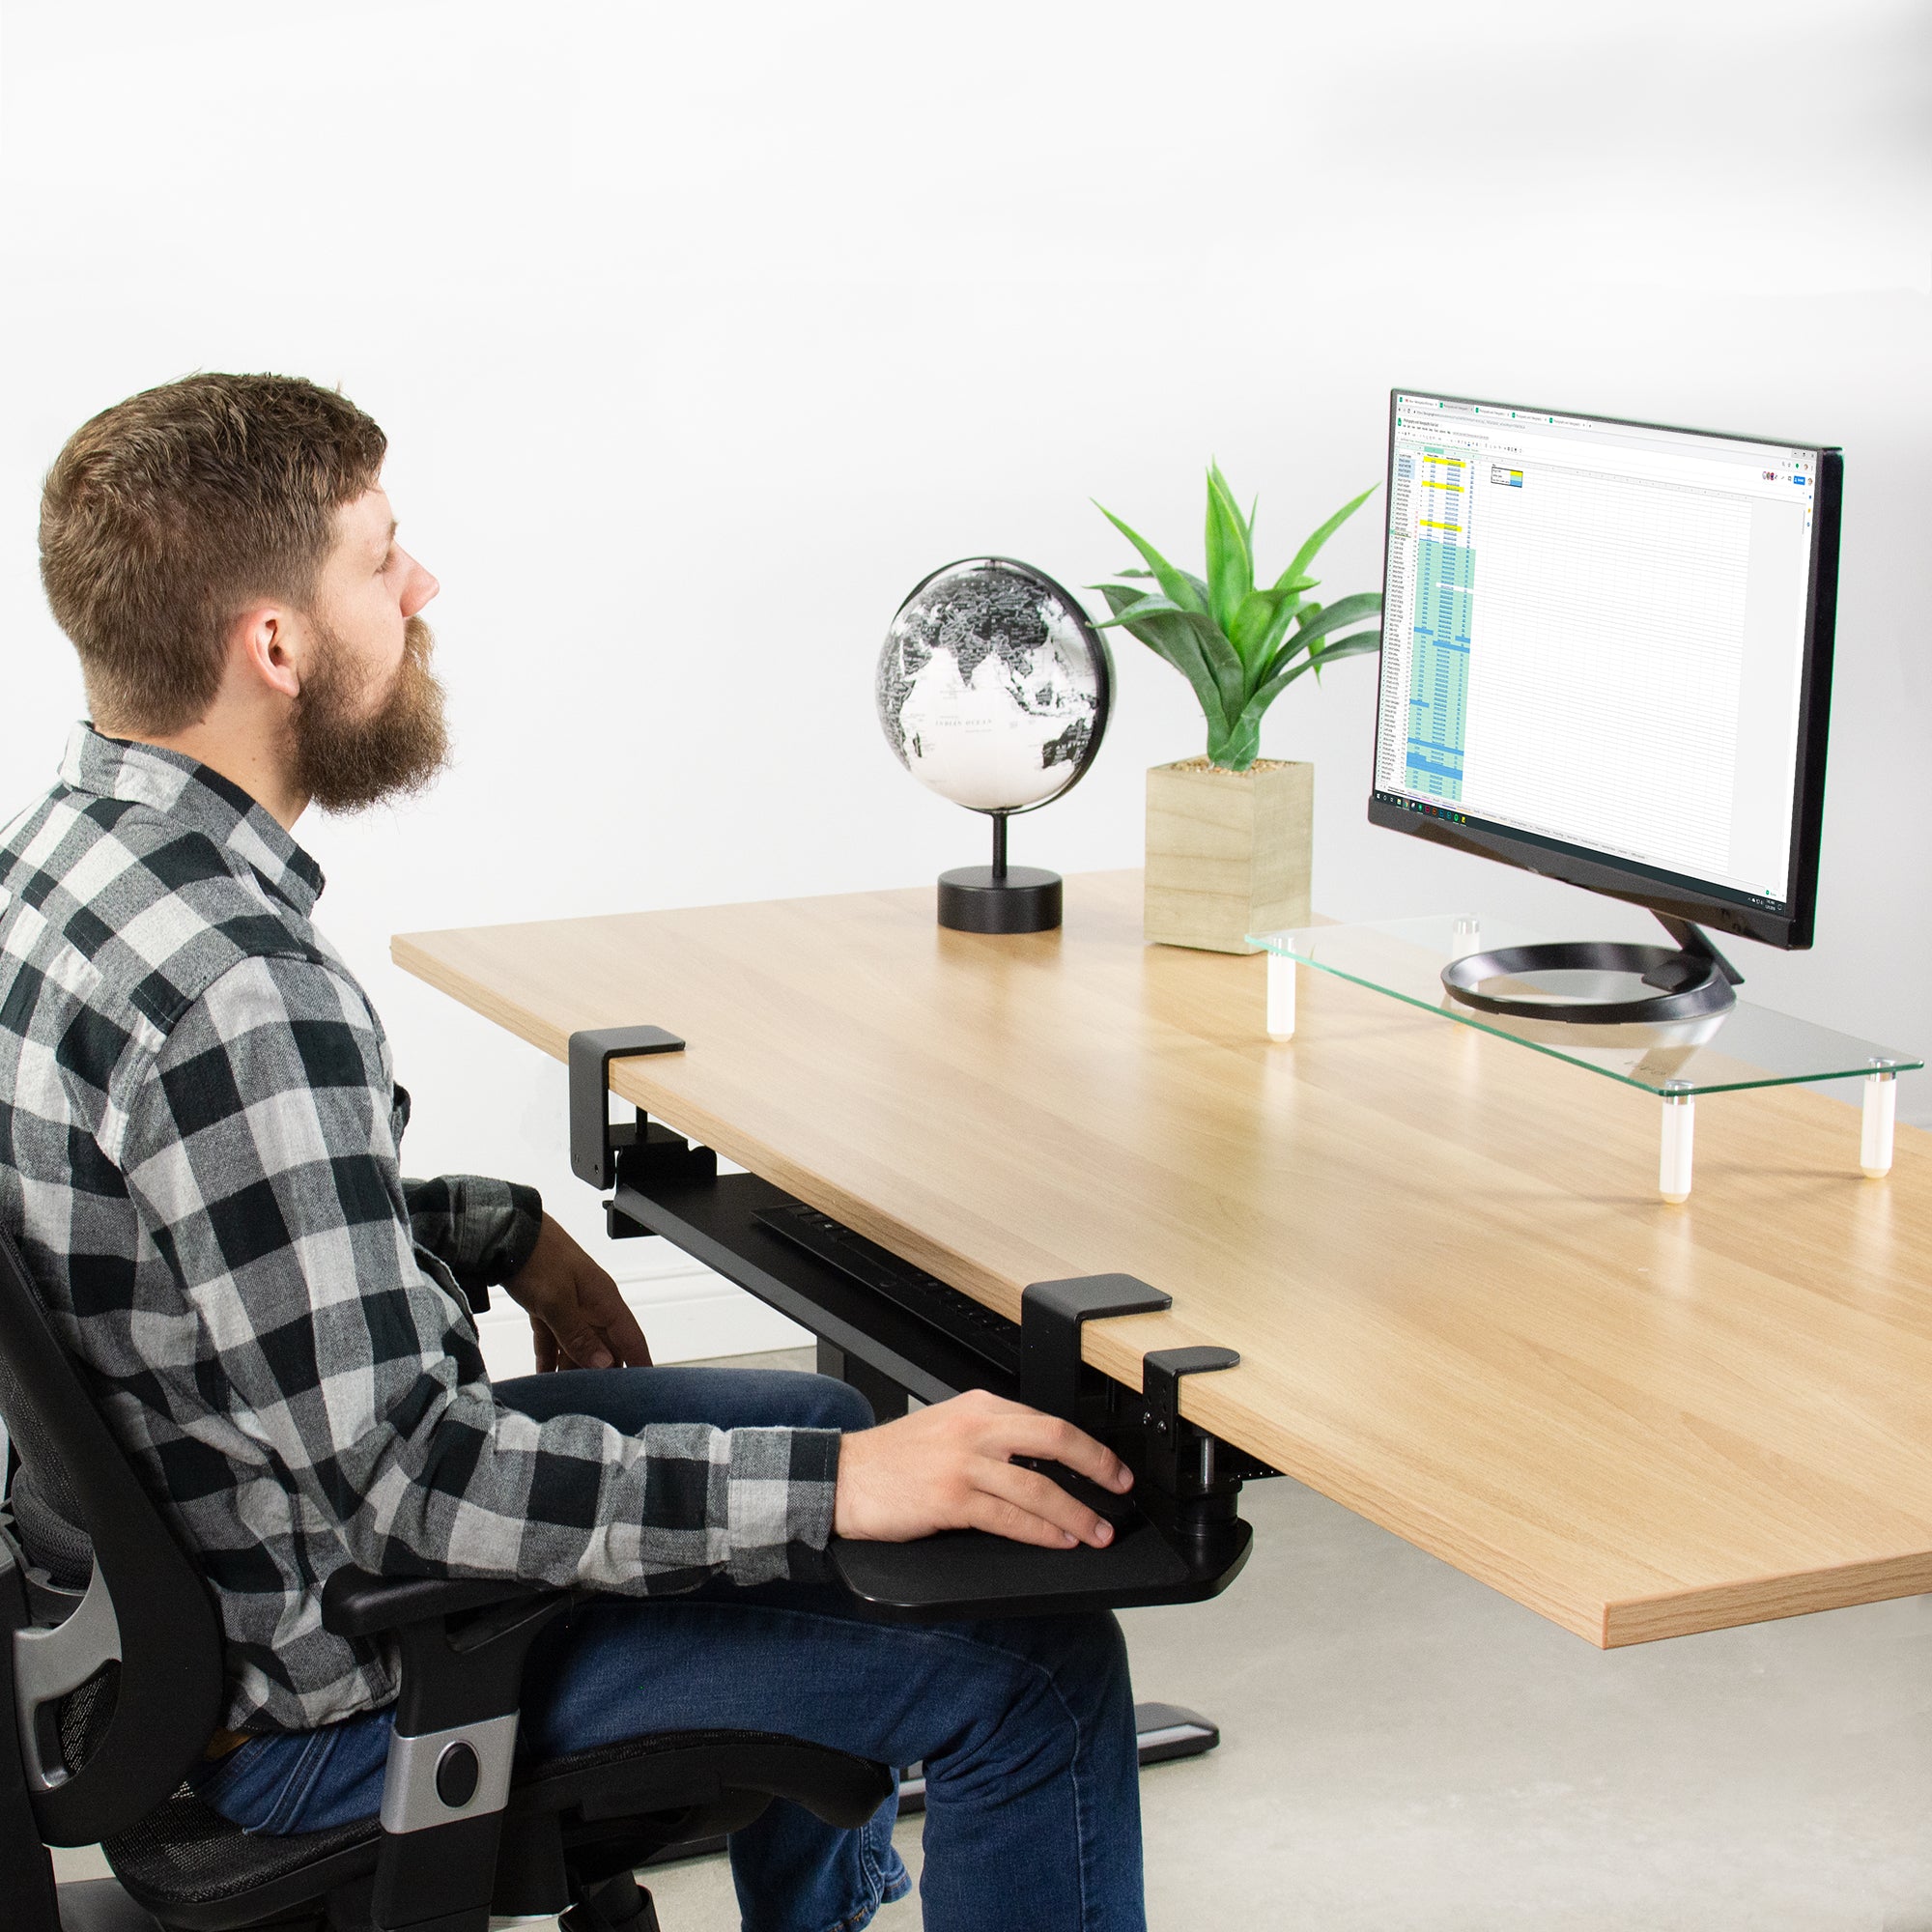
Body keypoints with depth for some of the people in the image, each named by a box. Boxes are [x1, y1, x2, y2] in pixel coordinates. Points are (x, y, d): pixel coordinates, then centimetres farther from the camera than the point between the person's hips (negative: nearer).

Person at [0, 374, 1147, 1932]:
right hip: (318, 1697, -10)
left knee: (818, 1435, 27)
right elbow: (398, 1478, -32)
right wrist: (835, 1487, -31)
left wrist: (494, 1232, 12)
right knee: (1037, 1672, -8)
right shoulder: (239, 999, -32)